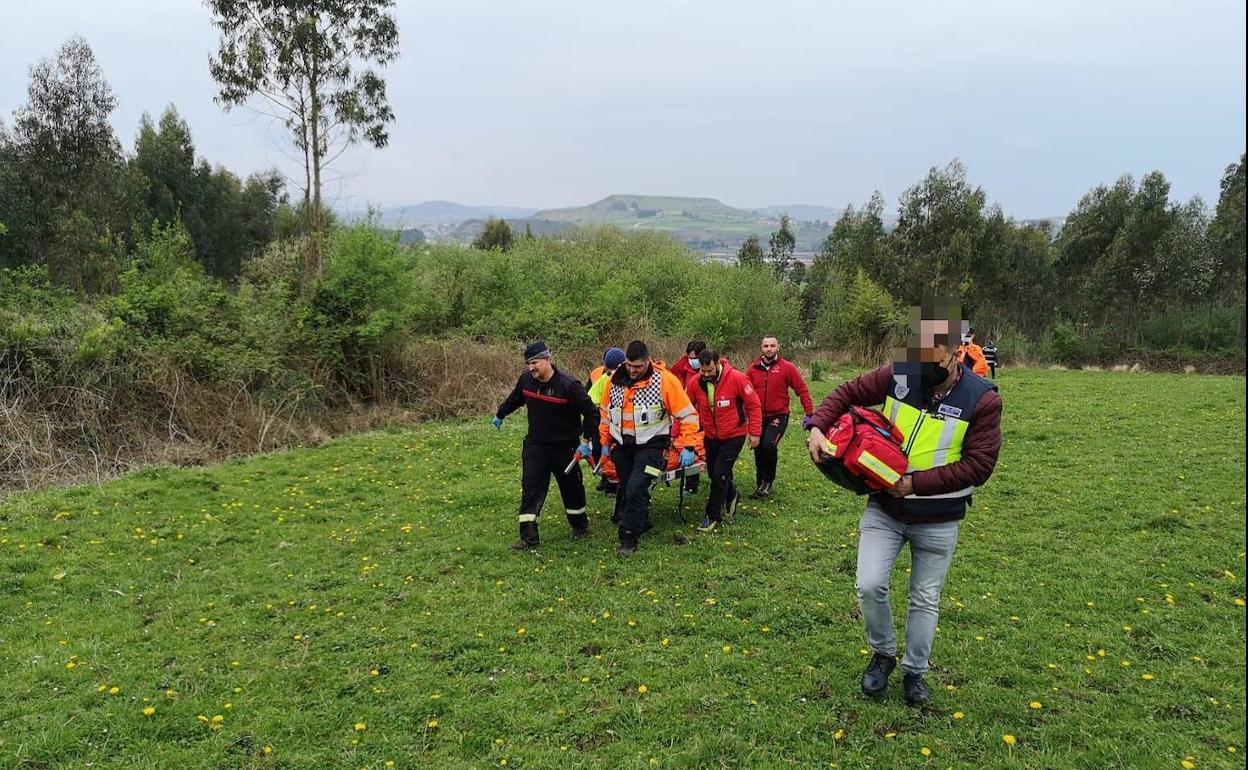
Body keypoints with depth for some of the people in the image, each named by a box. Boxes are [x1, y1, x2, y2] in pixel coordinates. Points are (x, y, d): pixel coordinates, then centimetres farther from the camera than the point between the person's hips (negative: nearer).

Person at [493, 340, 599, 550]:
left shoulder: (569, 386, -22)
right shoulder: (526, 380, -6)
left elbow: (591, 413, -12)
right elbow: (514, 399, 17)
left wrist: (585, 441, -13)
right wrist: (500, 415, 31)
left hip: (565, 447, -3)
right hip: (535, 445, 3)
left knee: (572, 488, 13)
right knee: (530, 489, -6)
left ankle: (580, 526, 37)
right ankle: (529, 536, -2)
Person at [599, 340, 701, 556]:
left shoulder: (665, 380, -14)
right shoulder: (615, 380, 0)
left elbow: (688, 415, -10)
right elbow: (605, 413, 15)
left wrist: (687, 447, -13)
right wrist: (605, 442, 17)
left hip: (650, 444, -5)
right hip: (621, 445, 5)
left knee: (635, 489, -17)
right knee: (626, 490, 12)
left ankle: (629, 539, -5)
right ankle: (641, 522, 37)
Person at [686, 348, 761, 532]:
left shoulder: (736, 379, -21)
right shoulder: (695, 383, -12)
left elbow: (754, 405, -12)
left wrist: (754, 433, -11)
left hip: (734, 436, -4)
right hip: (710, 436, 4)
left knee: (720, 474, -10)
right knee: (713, 473, 14)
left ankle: (712, 516, 4)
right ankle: (732, 494, 45)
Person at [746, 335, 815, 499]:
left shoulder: (787, 368, -8)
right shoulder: (753, 368, 1)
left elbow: (802, 390, -6)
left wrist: (809, 414, -9)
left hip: (778, 416, -4)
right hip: (758, 417, 4)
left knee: (769, 445, -22)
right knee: (758, 451, 10)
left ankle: (768, 482, -3)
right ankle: (760, 485, 27)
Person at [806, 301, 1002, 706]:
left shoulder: (981, 399, -15)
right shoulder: (898, 375, -10)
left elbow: (978, 465, -18)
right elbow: (846, 393, 2)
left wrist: (917, 482, -24)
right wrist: (818, 426, -17)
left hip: (938, 520, -1)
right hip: (884, 509, 1)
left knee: (926, 599, 14)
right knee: (870, 585, -7)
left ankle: (915, 671, 36)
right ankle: (883, 654, 22)